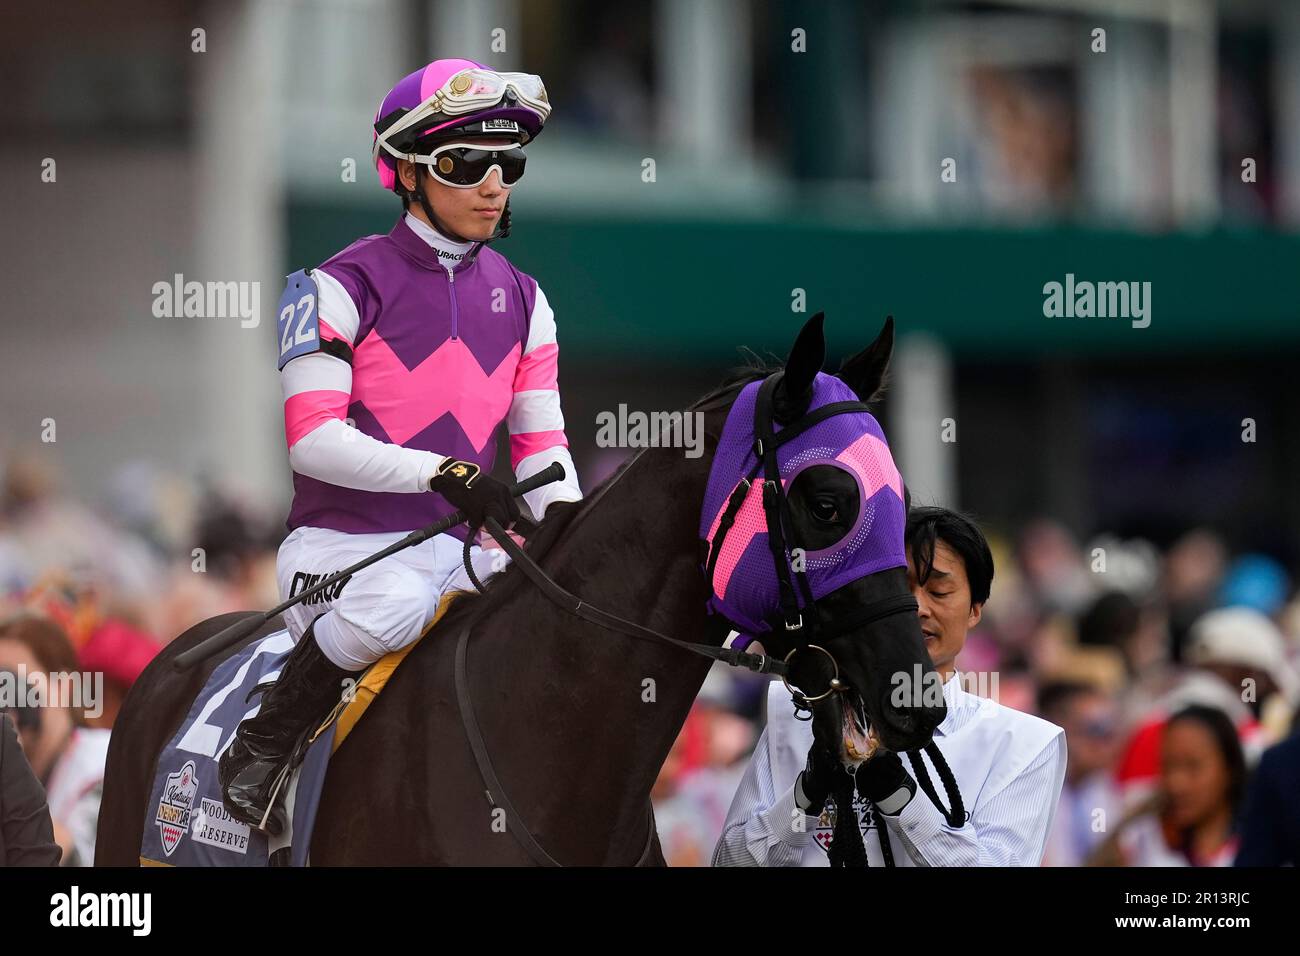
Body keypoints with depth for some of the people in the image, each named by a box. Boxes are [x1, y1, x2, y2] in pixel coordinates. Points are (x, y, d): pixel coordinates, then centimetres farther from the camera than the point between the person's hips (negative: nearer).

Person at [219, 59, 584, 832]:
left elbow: (541, 443, 11)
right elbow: (313, 440, -14)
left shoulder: (520, 299, 12)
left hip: (459, 548, 5)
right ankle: (263, 747, -16)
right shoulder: (345, 287, -5)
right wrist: (443, 471, -26)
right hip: (343, 545, -5)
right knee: (396, 602, -38)